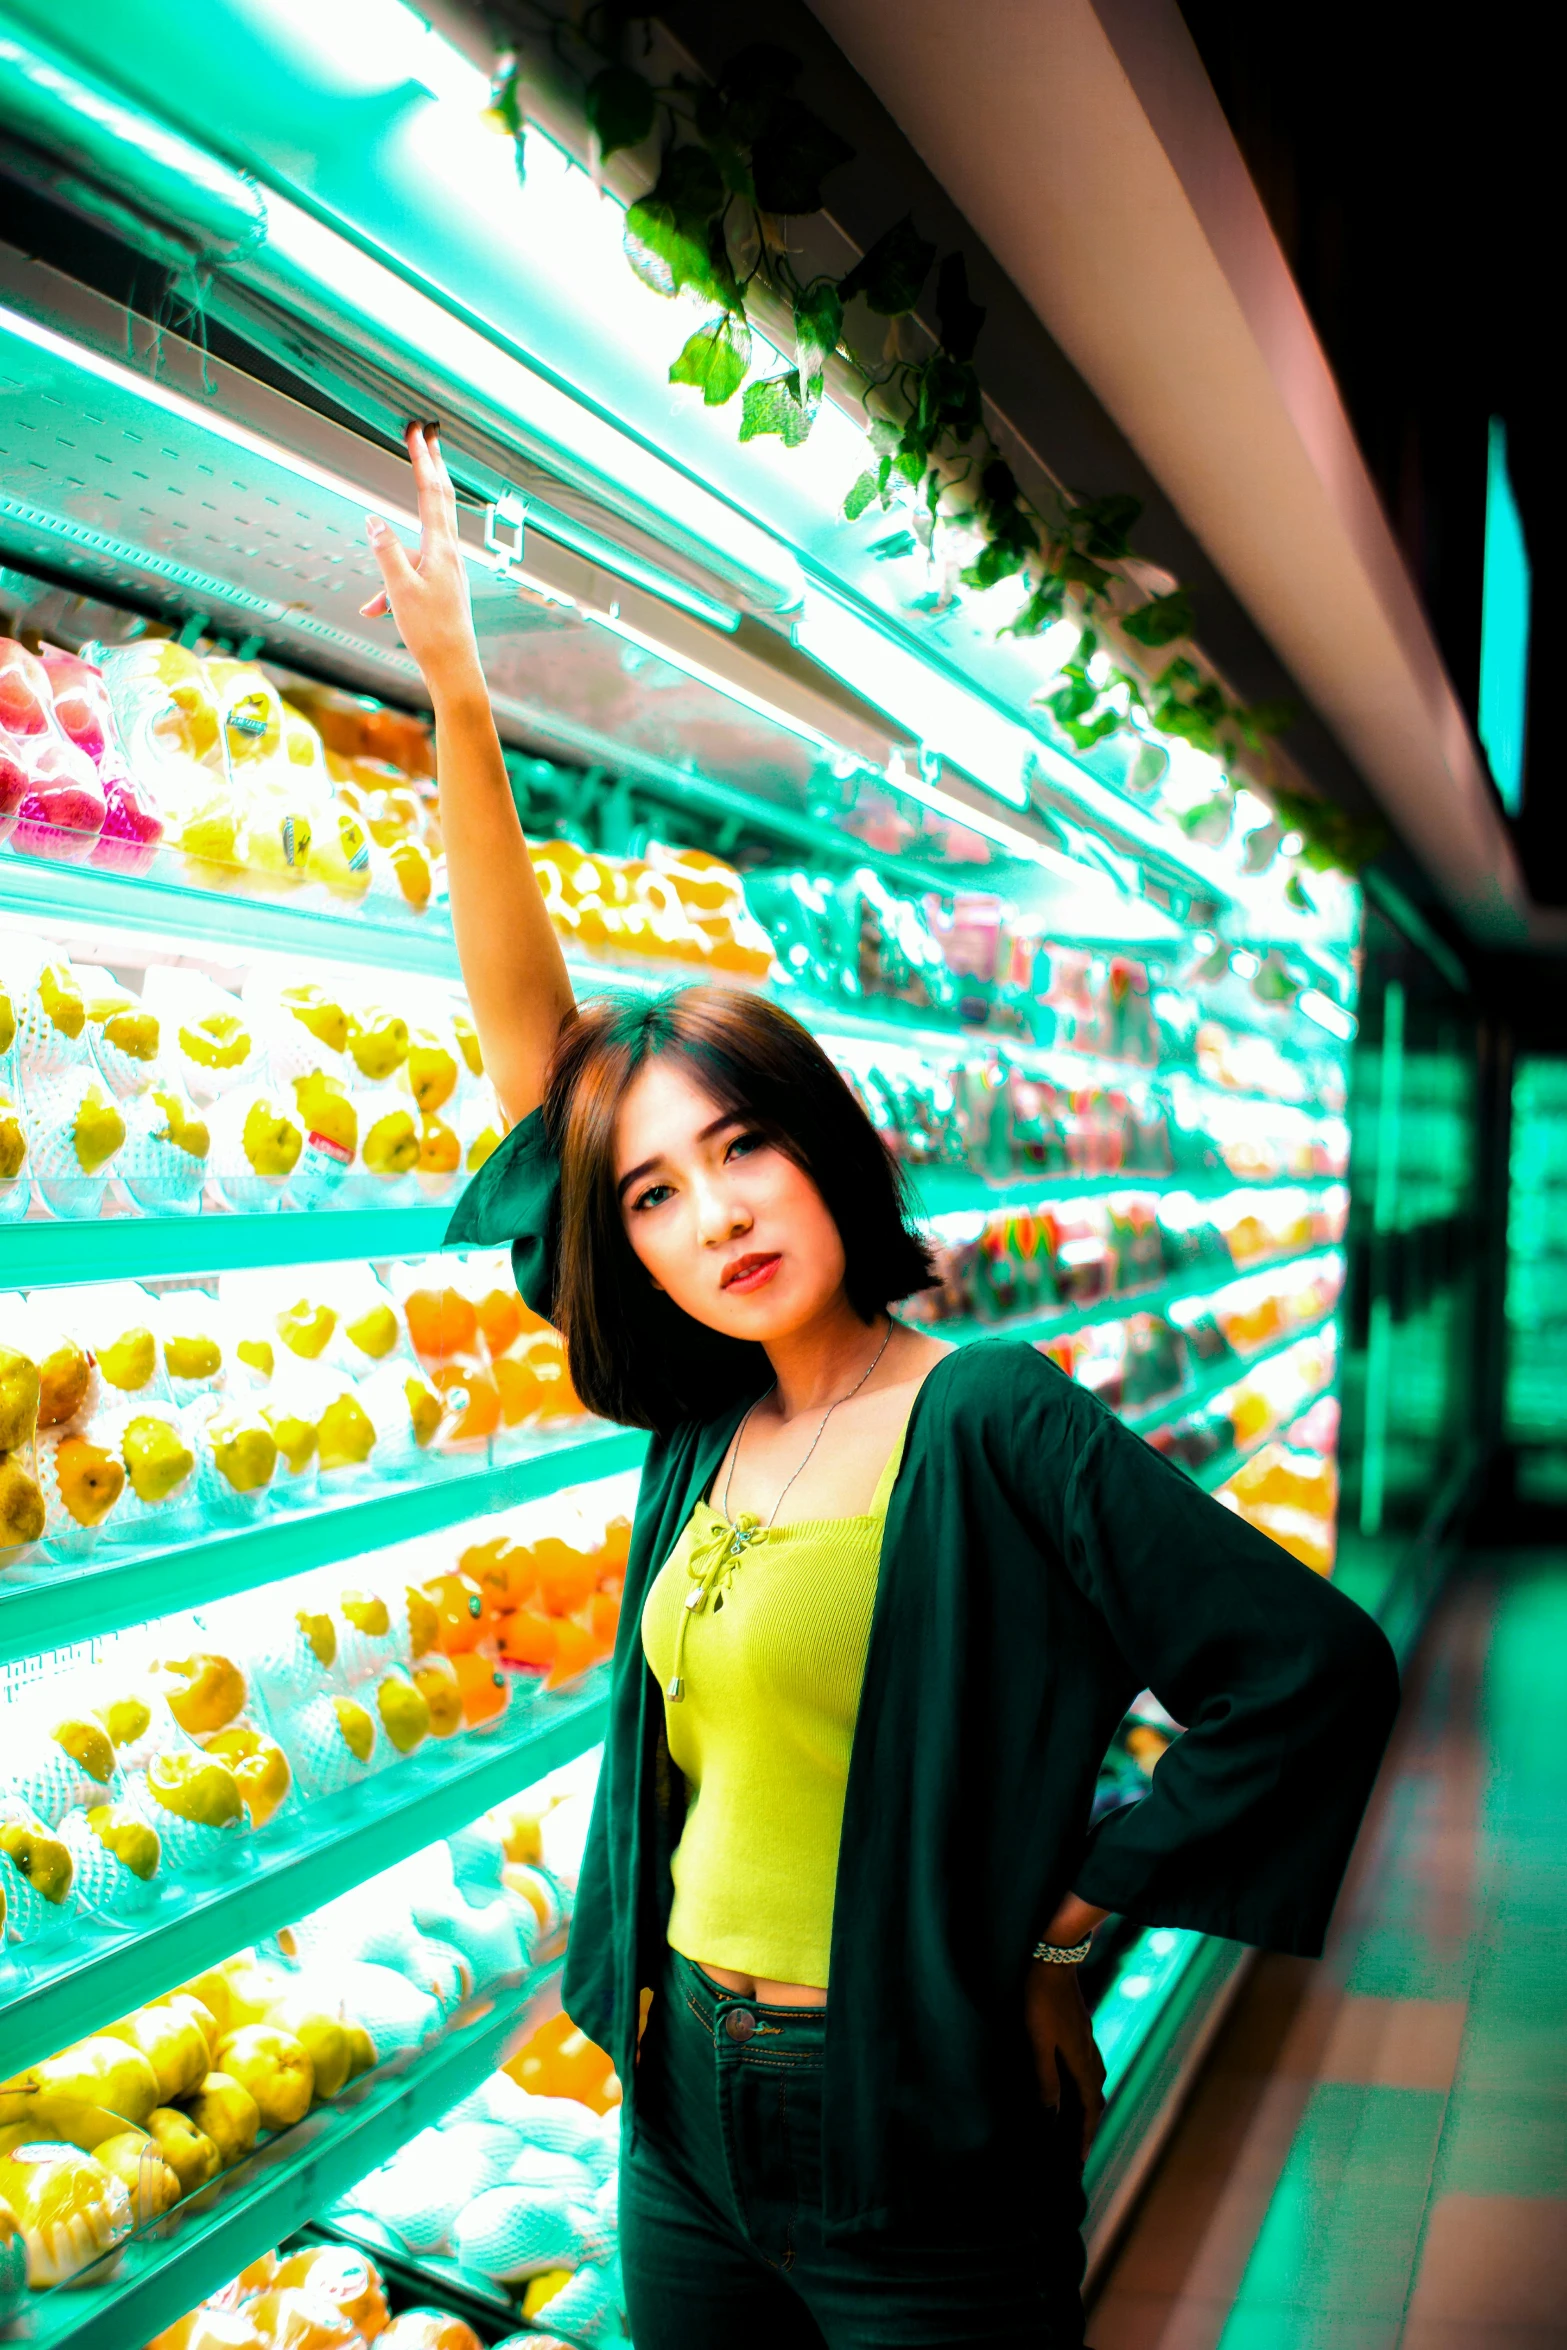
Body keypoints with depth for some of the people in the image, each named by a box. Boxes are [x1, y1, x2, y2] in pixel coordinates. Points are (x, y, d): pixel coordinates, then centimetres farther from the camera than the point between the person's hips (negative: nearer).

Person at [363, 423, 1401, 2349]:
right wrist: (458, 705, -3)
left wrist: (1070, 1913, -12)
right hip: (684, 2110, 6)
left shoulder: (994, 1428, -18)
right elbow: (530, 1044, 0)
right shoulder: (707, 1417, -1)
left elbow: (1317, 1671, -21)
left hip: (918, 2164, -6)